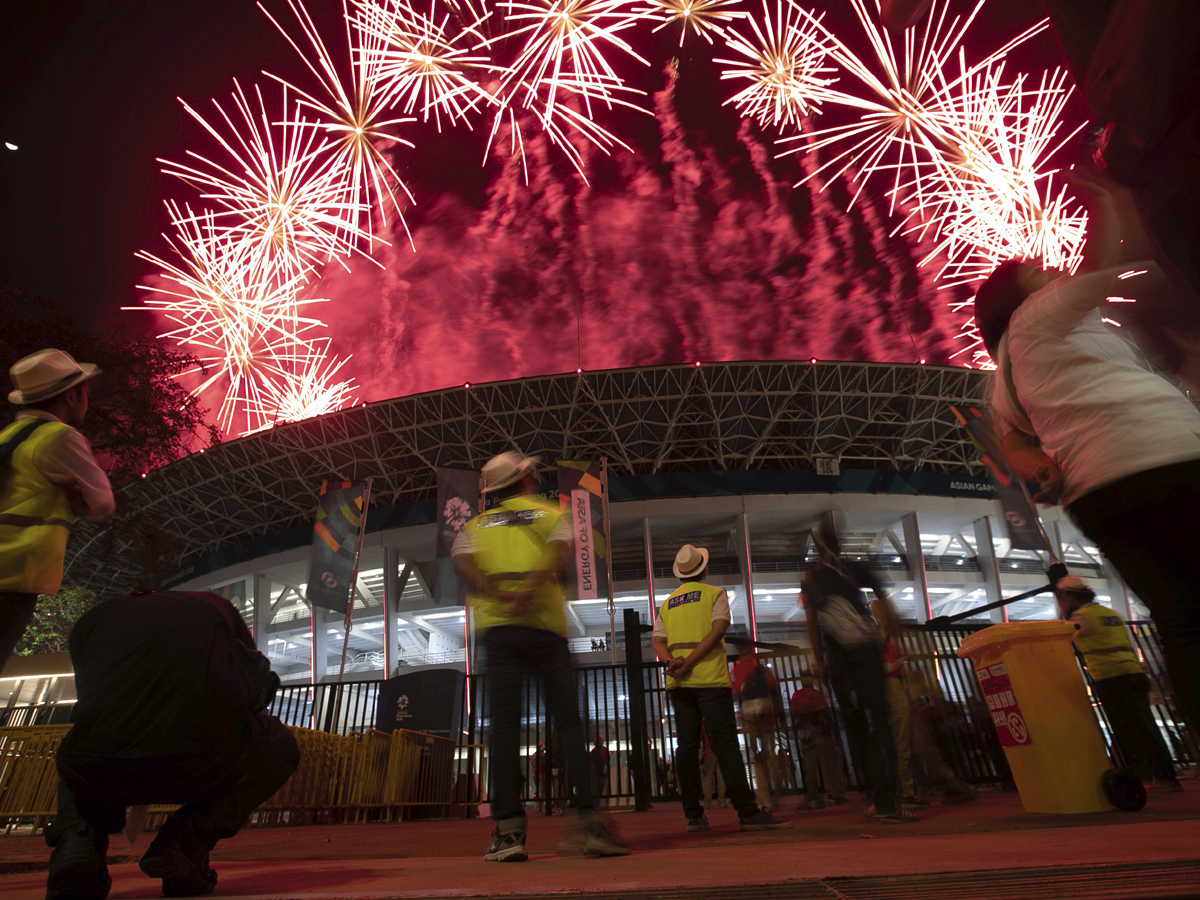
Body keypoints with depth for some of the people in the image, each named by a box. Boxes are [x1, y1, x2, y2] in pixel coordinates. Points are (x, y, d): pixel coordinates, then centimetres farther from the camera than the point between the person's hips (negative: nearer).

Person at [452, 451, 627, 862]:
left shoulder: (476, 524, 19)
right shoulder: (549, 513, 13)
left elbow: (461, 561, -2)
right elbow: (558, 550, -10)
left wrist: (498, 595, -12)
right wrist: (529, 591, -20)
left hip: (497, 627, 2)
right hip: (545, 627, -1)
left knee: (505, 725, 2)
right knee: (568, 723, 2)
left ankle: (508, 830, -1)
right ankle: (586, 820, -3)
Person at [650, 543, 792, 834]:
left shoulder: (667, 604, 18)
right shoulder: (715, 594, 5)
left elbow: (656, 641, 7)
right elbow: (717, 631, -10)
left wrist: (673, 662, -10)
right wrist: (689, 664, -14)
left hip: (678, 683, 5)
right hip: (710, 678, -4)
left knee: (687, 746, 6)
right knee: (725, 744, -6)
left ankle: (693, 815, 9)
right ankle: (747, 812, -9)